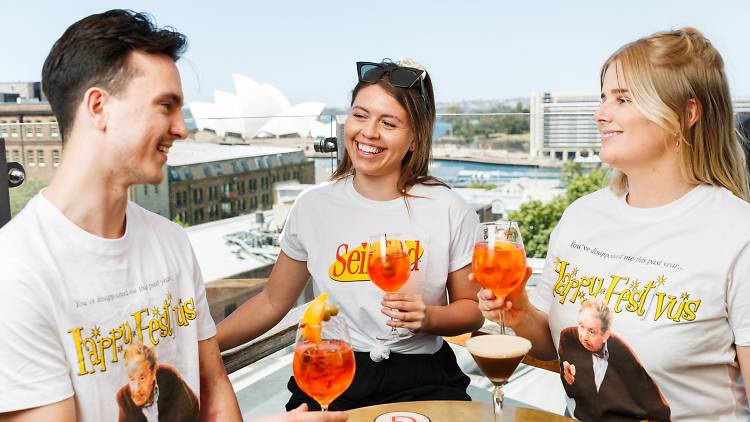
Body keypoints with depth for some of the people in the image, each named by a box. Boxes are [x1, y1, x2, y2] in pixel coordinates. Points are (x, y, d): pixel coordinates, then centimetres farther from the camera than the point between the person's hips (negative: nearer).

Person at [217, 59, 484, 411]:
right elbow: (272, 302, 9)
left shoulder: (450, 210, -5)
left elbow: (471, 309, 6)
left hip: (421, 379, -1)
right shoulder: (313, 206, 0)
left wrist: (428, 317, -16)